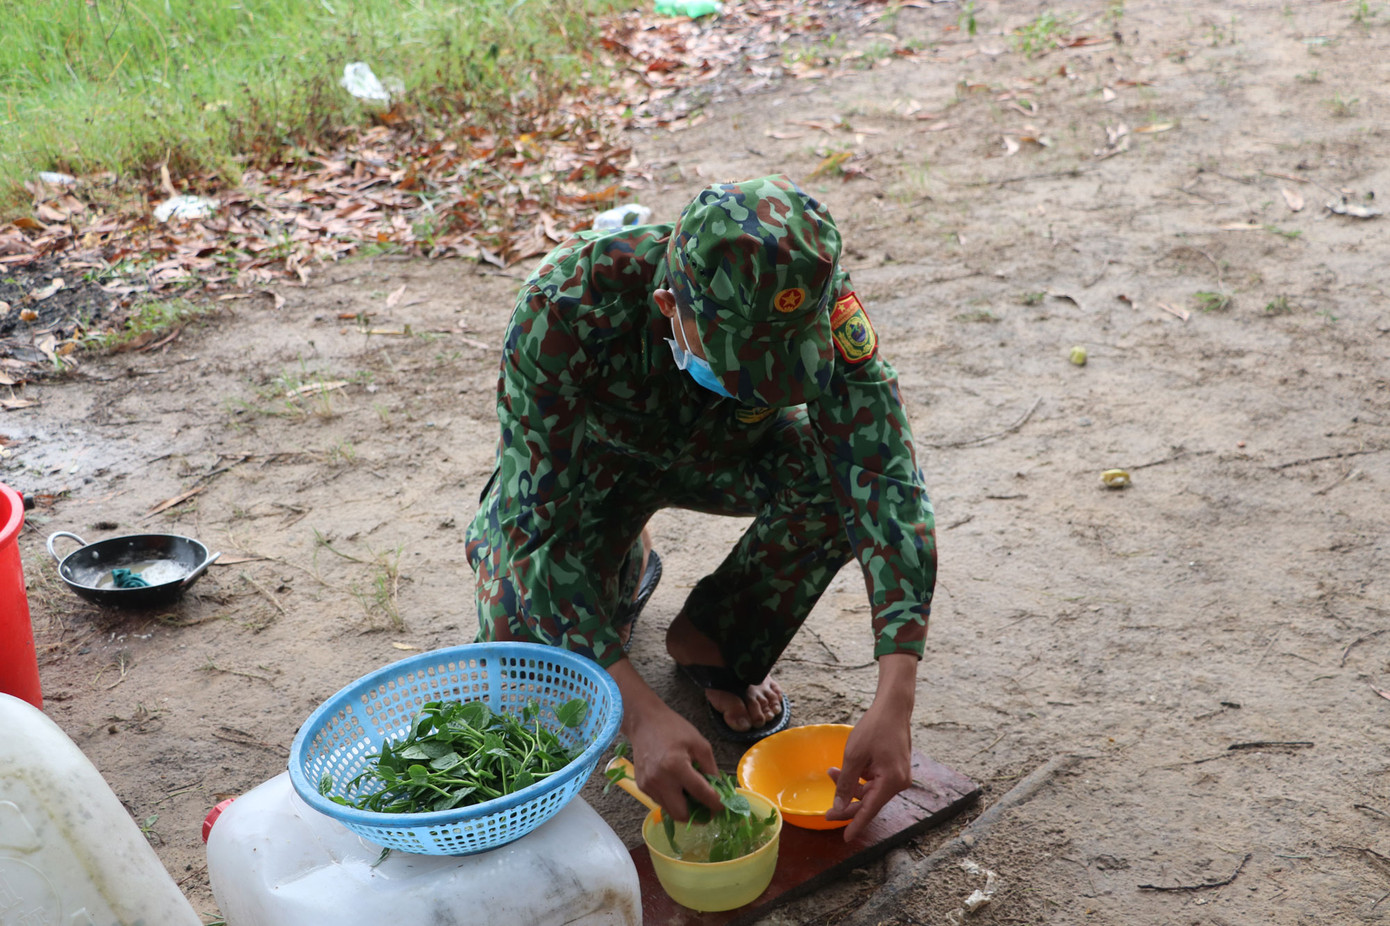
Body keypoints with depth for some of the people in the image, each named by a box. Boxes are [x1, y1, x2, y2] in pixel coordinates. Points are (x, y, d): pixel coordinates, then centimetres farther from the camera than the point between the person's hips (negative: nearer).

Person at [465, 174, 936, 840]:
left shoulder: (816, 301, -35)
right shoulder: (563, 308, -41)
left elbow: (887, 483, -36)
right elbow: (539, 527, -39)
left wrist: (894, 705, -46)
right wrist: (642, 715, -48)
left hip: (722, 449, 2)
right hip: (591, 457, -1)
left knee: (841, 483, -29)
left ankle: (711, 645, -2)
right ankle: (627, 561, 18)